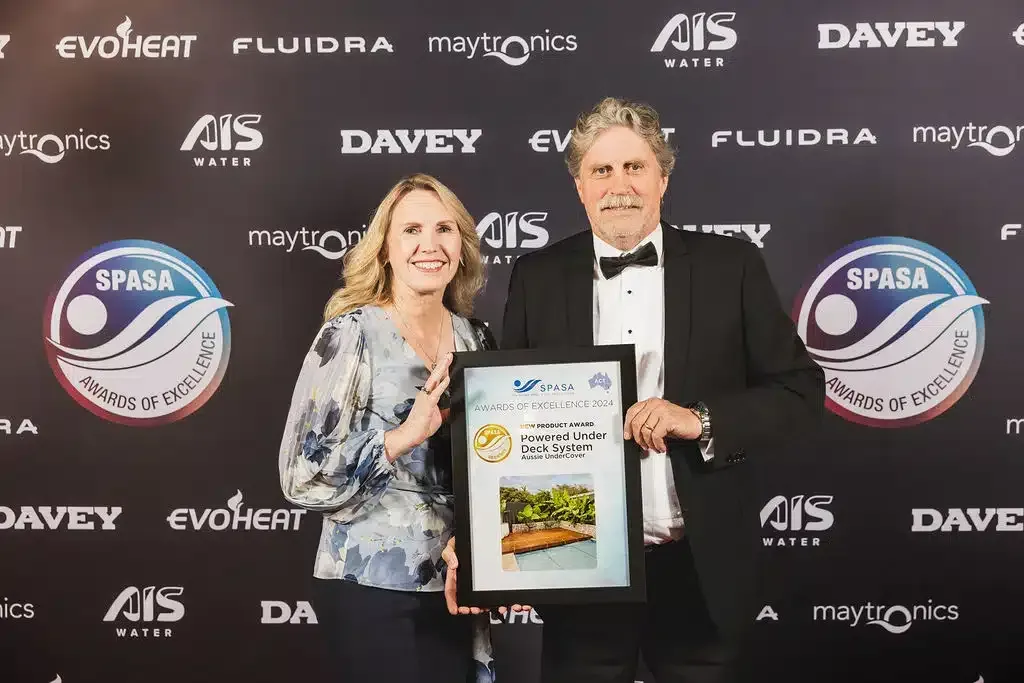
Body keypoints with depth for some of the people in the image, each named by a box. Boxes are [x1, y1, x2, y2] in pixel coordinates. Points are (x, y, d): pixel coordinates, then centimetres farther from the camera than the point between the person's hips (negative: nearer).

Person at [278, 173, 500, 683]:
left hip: (456, 582, 5)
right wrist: (403, 435, -26)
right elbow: (302, 475, -15)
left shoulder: (475, 338, 4)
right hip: (373, 589, -5)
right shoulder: (352, 334, -11)